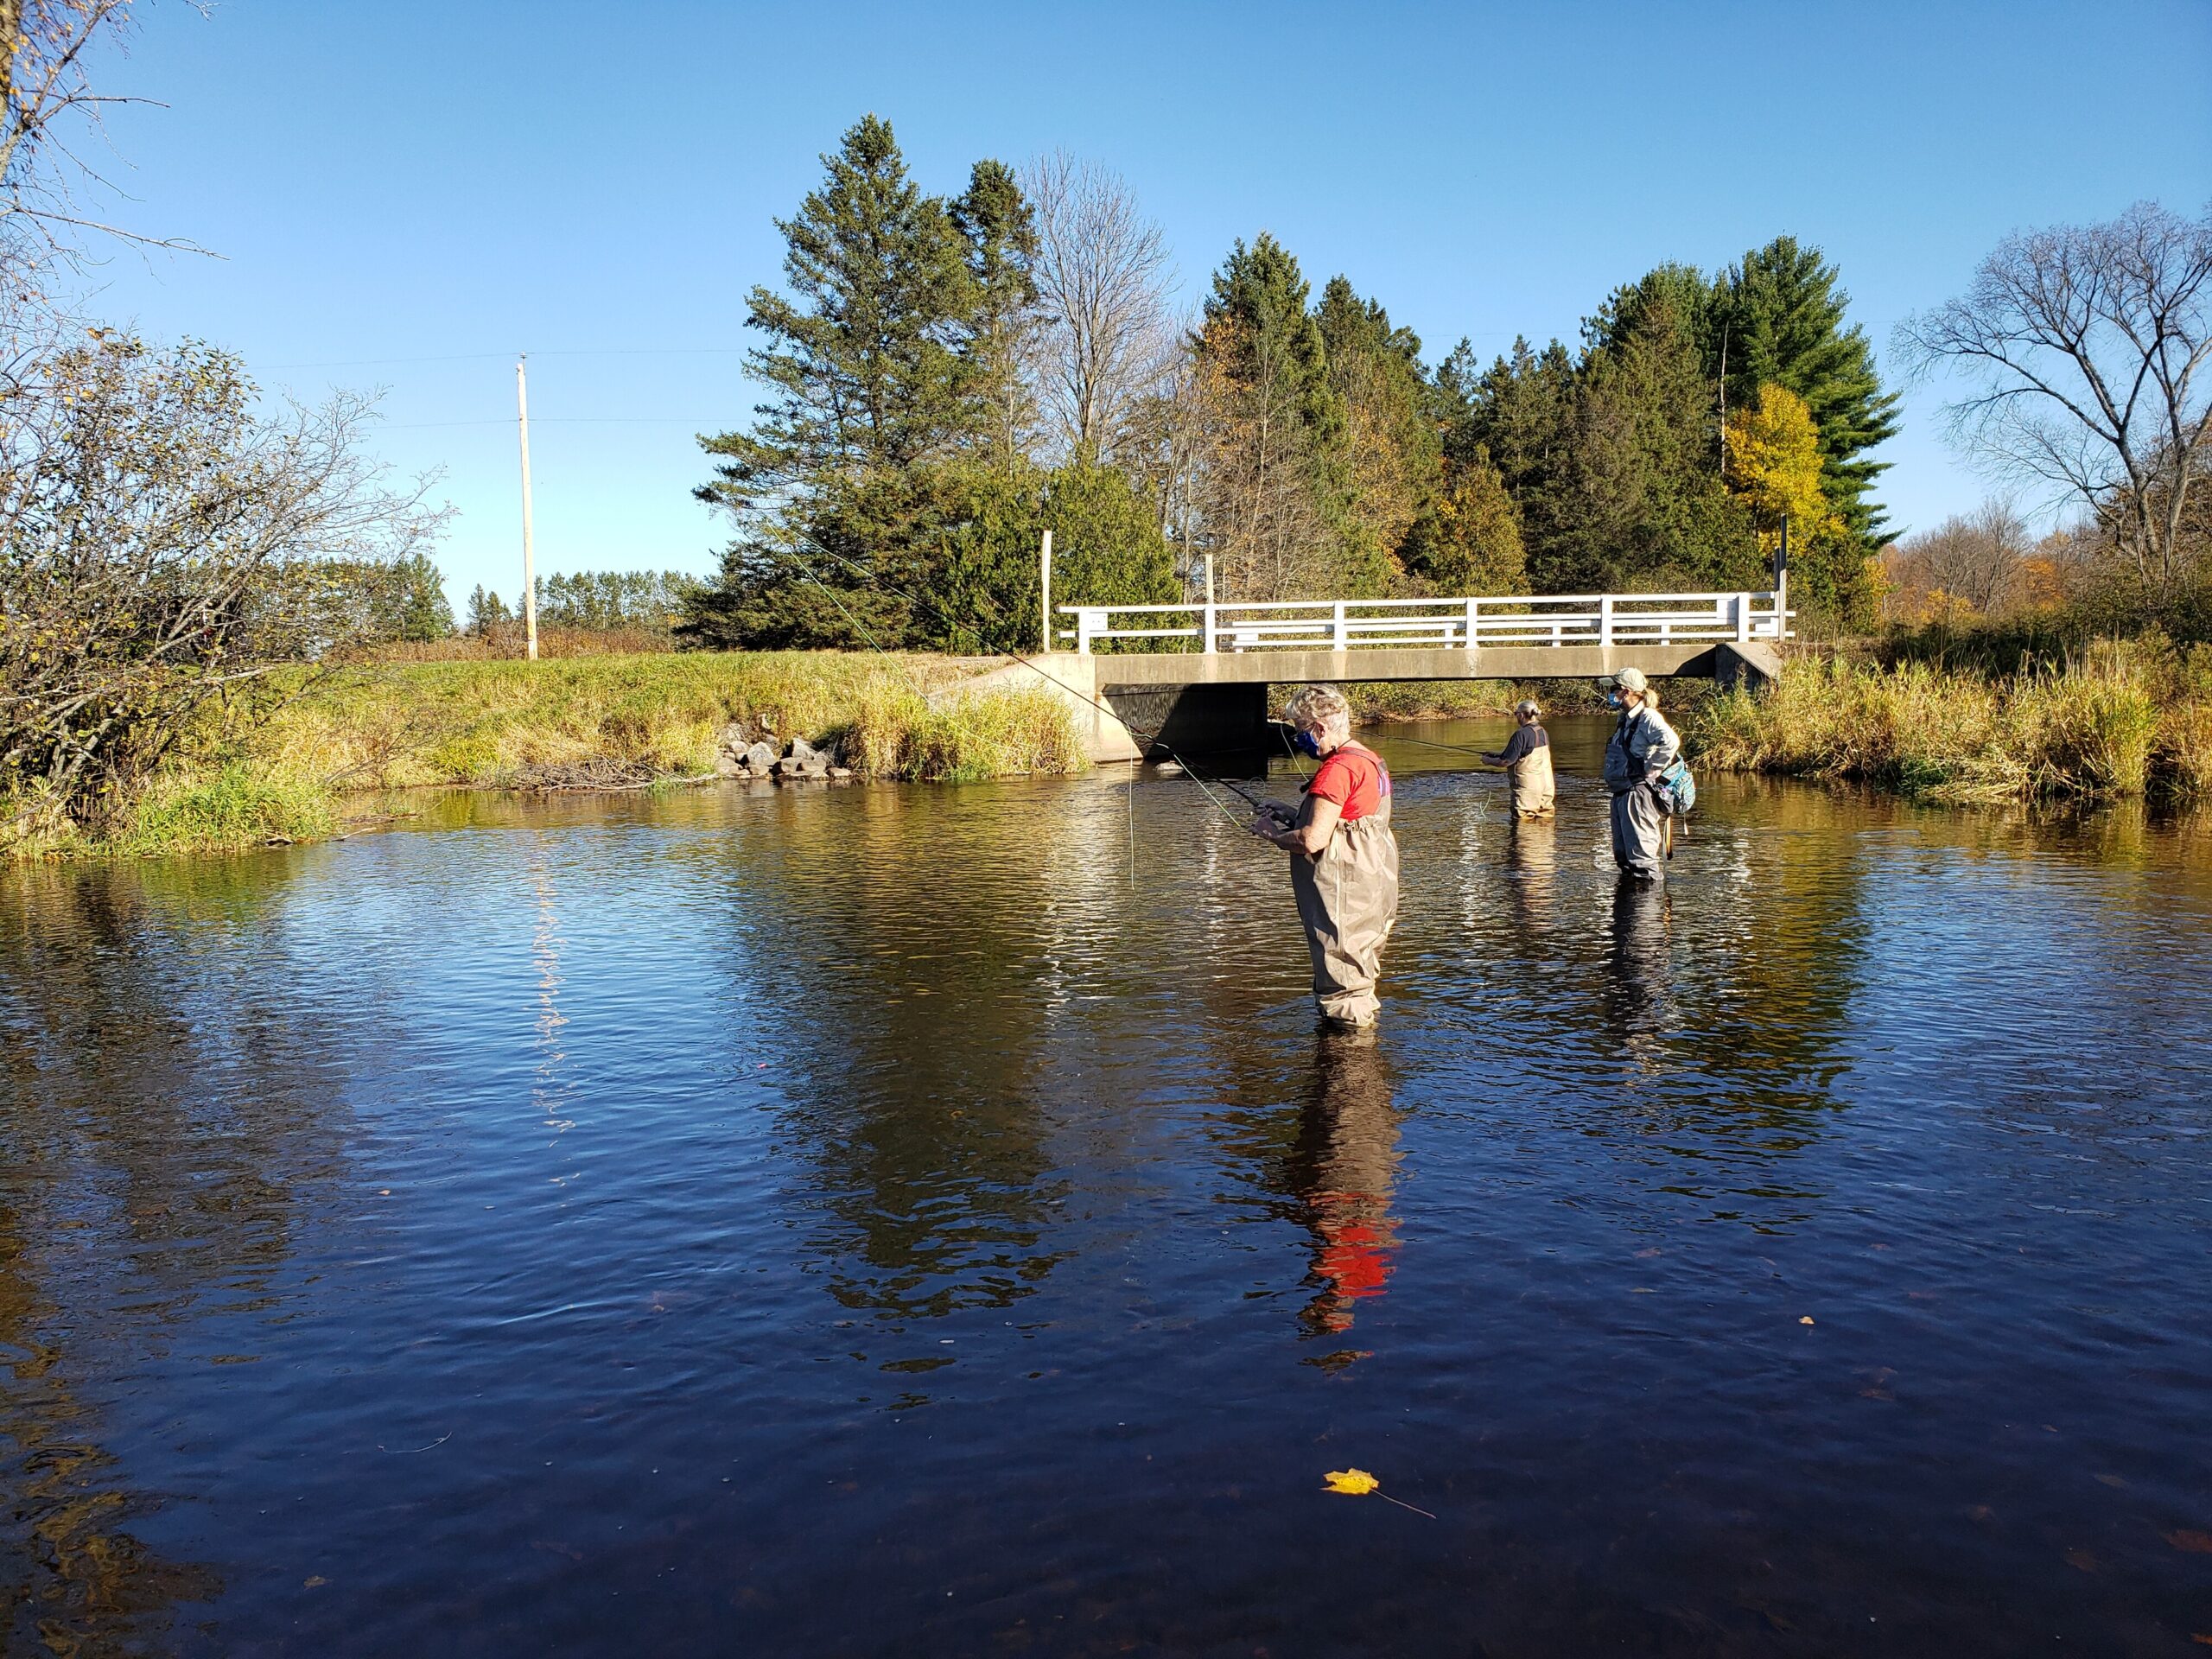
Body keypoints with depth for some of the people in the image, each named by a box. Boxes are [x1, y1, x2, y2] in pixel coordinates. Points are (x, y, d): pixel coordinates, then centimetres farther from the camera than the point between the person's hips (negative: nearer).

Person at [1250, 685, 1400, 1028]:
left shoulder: (1337, 769, -19)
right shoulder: (1370, 760, 15)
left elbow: (1313, 840, -23)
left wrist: (1271, 834, -6)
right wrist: (1289, 816, 16)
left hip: (1343, 896, -11)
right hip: (1370, 891, 11)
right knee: (1359, 979, 23)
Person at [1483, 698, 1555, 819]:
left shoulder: (1521, 734, -17)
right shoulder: (1544, 733, 8)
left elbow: (1506, 762, -18)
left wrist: (1488, 760, 1)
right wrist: (1496, 754, 21)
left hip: (1527, 788, -8)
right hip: (1546, 786, 8)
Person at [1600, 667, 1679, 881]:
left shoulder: (1647, 718, -13)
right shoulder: (1626, 719, 16)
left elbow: (1671, 742, -30)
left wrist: (1650, 770, -23)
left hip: (1639, 793, -10)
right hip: (1621, 793, 10)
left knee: (1642, 854, -9)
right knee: (1623, 854, 16)